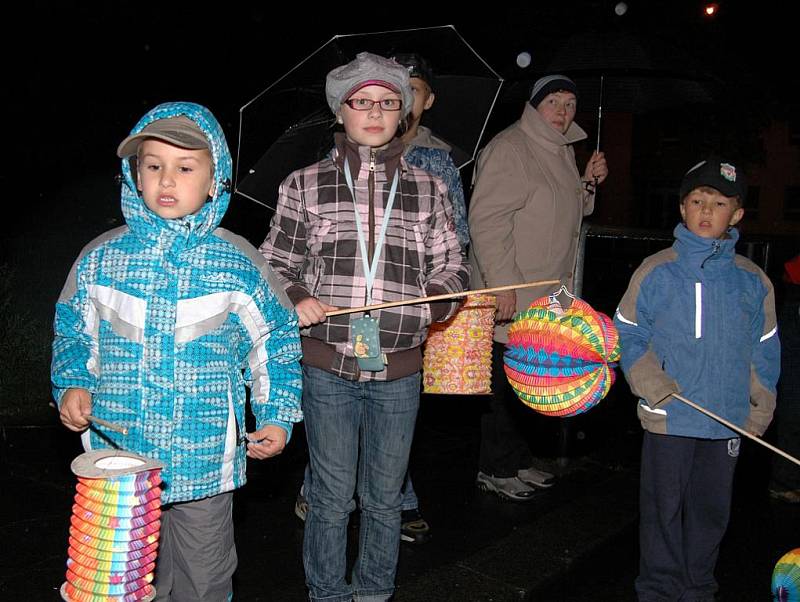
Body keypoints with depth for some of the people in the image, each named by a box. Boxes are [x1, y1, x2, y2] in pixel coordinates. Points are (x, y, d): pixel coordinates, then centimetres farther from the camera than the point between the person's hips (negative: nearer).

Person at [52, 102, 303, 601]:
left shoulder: (240, 264, -5)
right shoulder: (102, 257, 0)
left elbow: (276, 341, 4)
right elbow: (74, 332, 11)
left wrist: (277, 416, -2)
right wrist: (74, 386, -6)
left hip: (204, 462, -1)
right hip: (119, 457, 2)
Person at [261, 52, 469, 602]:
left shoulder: (428, 190, 6)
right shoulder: (305, 185, 3)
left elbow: (451, 267, 11)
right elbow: (274, 265, 8)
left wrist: (433, 301, -9)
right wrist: (295, 299, -12)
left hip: (399, 370, 2)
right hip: (327, 365, -1)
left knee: (385, 496, 15)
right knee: (332, 495, 9)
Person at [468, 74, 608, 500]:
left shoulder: (563, 151, 15)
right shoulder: (508, 148, -14)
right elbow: (486, 220, -21)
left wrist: (588, 183, 8)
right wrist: (502, 285, -25)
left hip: (546, 296, 9)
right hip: (511, 296, -9)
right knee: (505, 382, 0)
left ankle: (517, 460, 31)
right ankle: (495, 469, 14)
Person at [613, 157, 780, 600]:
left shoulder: (753, 282, 3)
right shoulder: (656, 272, -4)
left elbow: (764, 352, 9)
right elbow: (627, 333, 1)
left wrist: (760, 408, 2)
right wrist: (649, 382, -11)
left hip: (728, 420, 3)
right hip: (668, 416, -2)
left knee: (712, 510, 15)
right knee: (663, 509, 9)